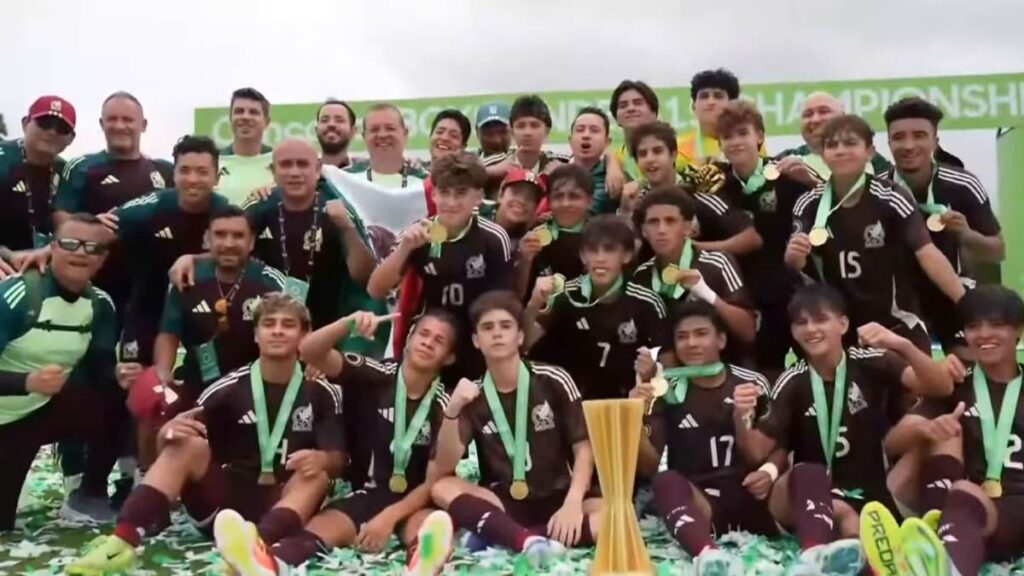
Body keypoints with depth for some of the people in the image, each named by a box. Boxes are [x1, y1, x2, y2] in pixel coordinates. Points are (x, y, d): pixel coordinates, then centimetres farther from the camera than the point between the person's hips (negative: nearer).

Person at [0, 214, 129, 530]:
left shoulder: (100, 304, -7)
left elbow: (101, 366, -5)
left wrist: (117, 374, -27)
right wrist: (29, 382, -45)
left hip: (50, 405, 5)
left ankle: (89, 497, 3)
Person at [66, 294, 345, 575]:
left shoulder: (322, 393, 1)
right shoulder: (231, 387, 0)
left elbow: (337, 459, -3)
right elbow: (168, 445, -2)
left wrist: (322, 460, -28)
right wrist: (169, 432, -28)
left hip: (284, 503, -1)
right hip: (224, 498, 1)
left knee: (316, 475, -31)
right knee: (187, 443, -22)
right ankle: (122, 541, -39)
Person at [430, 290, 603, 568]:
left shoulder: (554, 380, -4)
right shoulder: (472, 396, 0)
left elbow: (583, 448, -6)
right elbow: (444, 470, -8)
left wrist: (572, 503, -23)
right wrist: (453, 410, -23)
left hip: (556, 500, -1)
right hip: (502, 505, 1)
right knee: (442, 489, -26)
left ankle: (497, 536, -35)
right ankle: (529, 541, -45)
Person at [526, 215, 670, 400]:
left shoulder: (646, 303, -11)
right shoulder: (566, 296, -6)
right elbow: (525, 343, -9)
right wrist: (534, 304, -23)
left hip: (627, 402, -1)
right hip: (577, 401, 1)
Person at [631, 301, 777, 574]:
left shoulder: (752, 383, 8)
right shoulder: (667, 391, 6)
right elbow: (649, 468, 1)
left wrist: (770, 471, -13)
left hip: (749, 501, 2)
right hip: (695, 502, -1)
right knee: (666, 480, -34)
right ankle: (708, 554, -61)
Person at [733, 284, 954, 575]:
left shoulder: (871, 363, -2)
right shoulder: (792, 383, 1)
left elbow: (943, 387, -15)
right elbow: (757, 451, -5)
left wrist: (902, 345, -32)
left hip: (870, 498, 1)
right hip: (812, 499, -1)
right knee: (808, 473, -36)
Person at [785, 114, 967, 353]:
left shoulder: (890, 200, -16)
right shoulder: (809, 204, -5)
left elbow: (928, 254, -21)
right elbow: (796, 264, -3)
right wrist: (794, 256, -28)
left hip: (897, 326, -3)